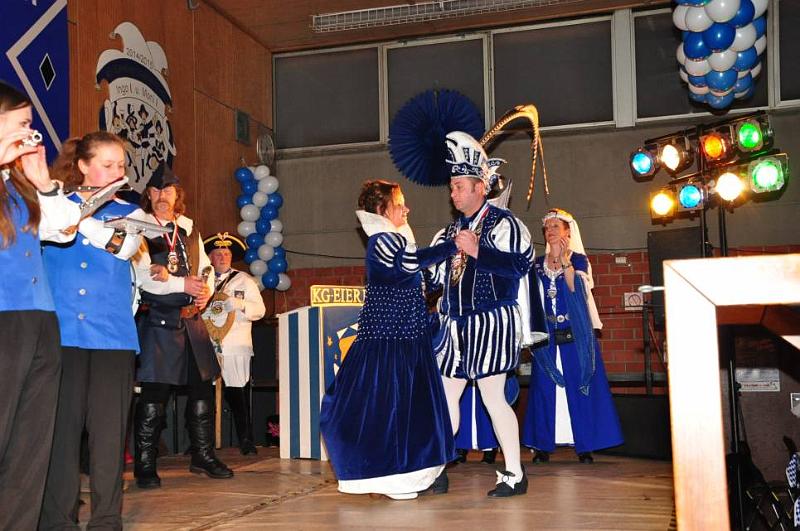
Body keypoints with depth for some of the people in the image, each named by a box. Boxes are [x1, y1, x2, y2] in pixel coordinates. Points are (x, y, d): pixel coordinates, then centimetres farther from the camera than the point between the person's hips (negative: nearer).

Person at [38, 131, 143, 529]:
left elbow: (125, 247, -7)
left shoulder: (128, 211, 14)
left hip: (112, 332, 1)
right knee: (61, 425, -2)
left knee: (109, 428, 0)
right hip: (61, 330, -1)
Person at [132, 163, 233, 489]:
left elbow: (205, 267, 17)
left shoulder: (189, 230, 15)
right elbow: (141, 275, -14)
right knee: (155, 392, -6)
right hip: (157, 319, -6)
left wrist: (205, 291, -4)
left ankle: (203, 457, 22)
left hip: (191, 319, 6)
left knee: (202, 385, 9)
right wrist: (183, 285, -19)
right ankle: (145, 466, 5)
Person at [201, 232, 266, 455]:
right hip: (207, 345, 1)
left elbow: (260, 309, 7)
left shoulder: (244, 280, 15)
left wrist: (240, 304, -9)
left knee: (237, 392, -6)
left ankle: (246, 440, 1)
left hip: (236, 346, -1)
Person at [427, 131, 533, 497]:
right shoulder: (449, 232, 18)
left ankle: (514, 475, 6)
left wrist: (477, 252, -23)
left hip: (491, 323, -8)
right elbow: (433, 277, 25)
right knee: (445, 396, 8)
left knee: (493, 397, -6)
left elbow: (521, 263, -21)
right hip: (455, 326, 8)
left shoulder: (502, 223, -5)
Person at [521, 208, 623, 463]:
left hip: (575, 335, -3)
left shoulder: (578, 259, 4)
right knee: (545, 389, 2)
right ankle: (543, 446, 6)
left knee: (578, 387, -3)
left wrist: (564, 261, -15)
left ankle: (584, 445, 3)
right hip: (547, 336, 3)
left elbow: (578, 290, -13)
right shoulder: (537, 264, 12)